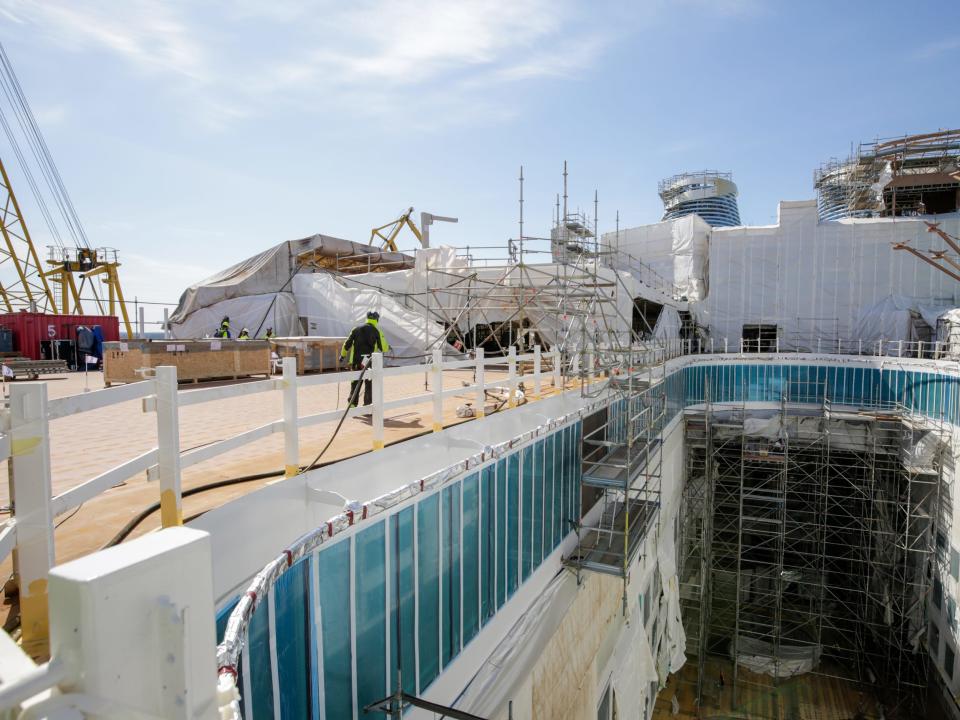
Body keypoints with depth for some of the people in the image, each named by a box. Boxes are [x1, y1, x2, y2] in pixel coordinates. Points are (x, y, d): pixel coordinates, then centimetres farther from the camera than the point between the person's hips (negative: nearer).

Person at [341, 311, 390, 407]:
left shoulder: (356, 329, 5)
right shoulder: (377, 331, -3)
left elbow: (347, 344, 6)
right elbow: (383, 348, -2)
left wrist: (343, 355, 20)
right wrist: (388, 347, 21)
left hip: (356, 362, 3)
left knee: (355, 384, 13)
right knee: (369, 385, 6)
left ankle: (352, 404, 11)